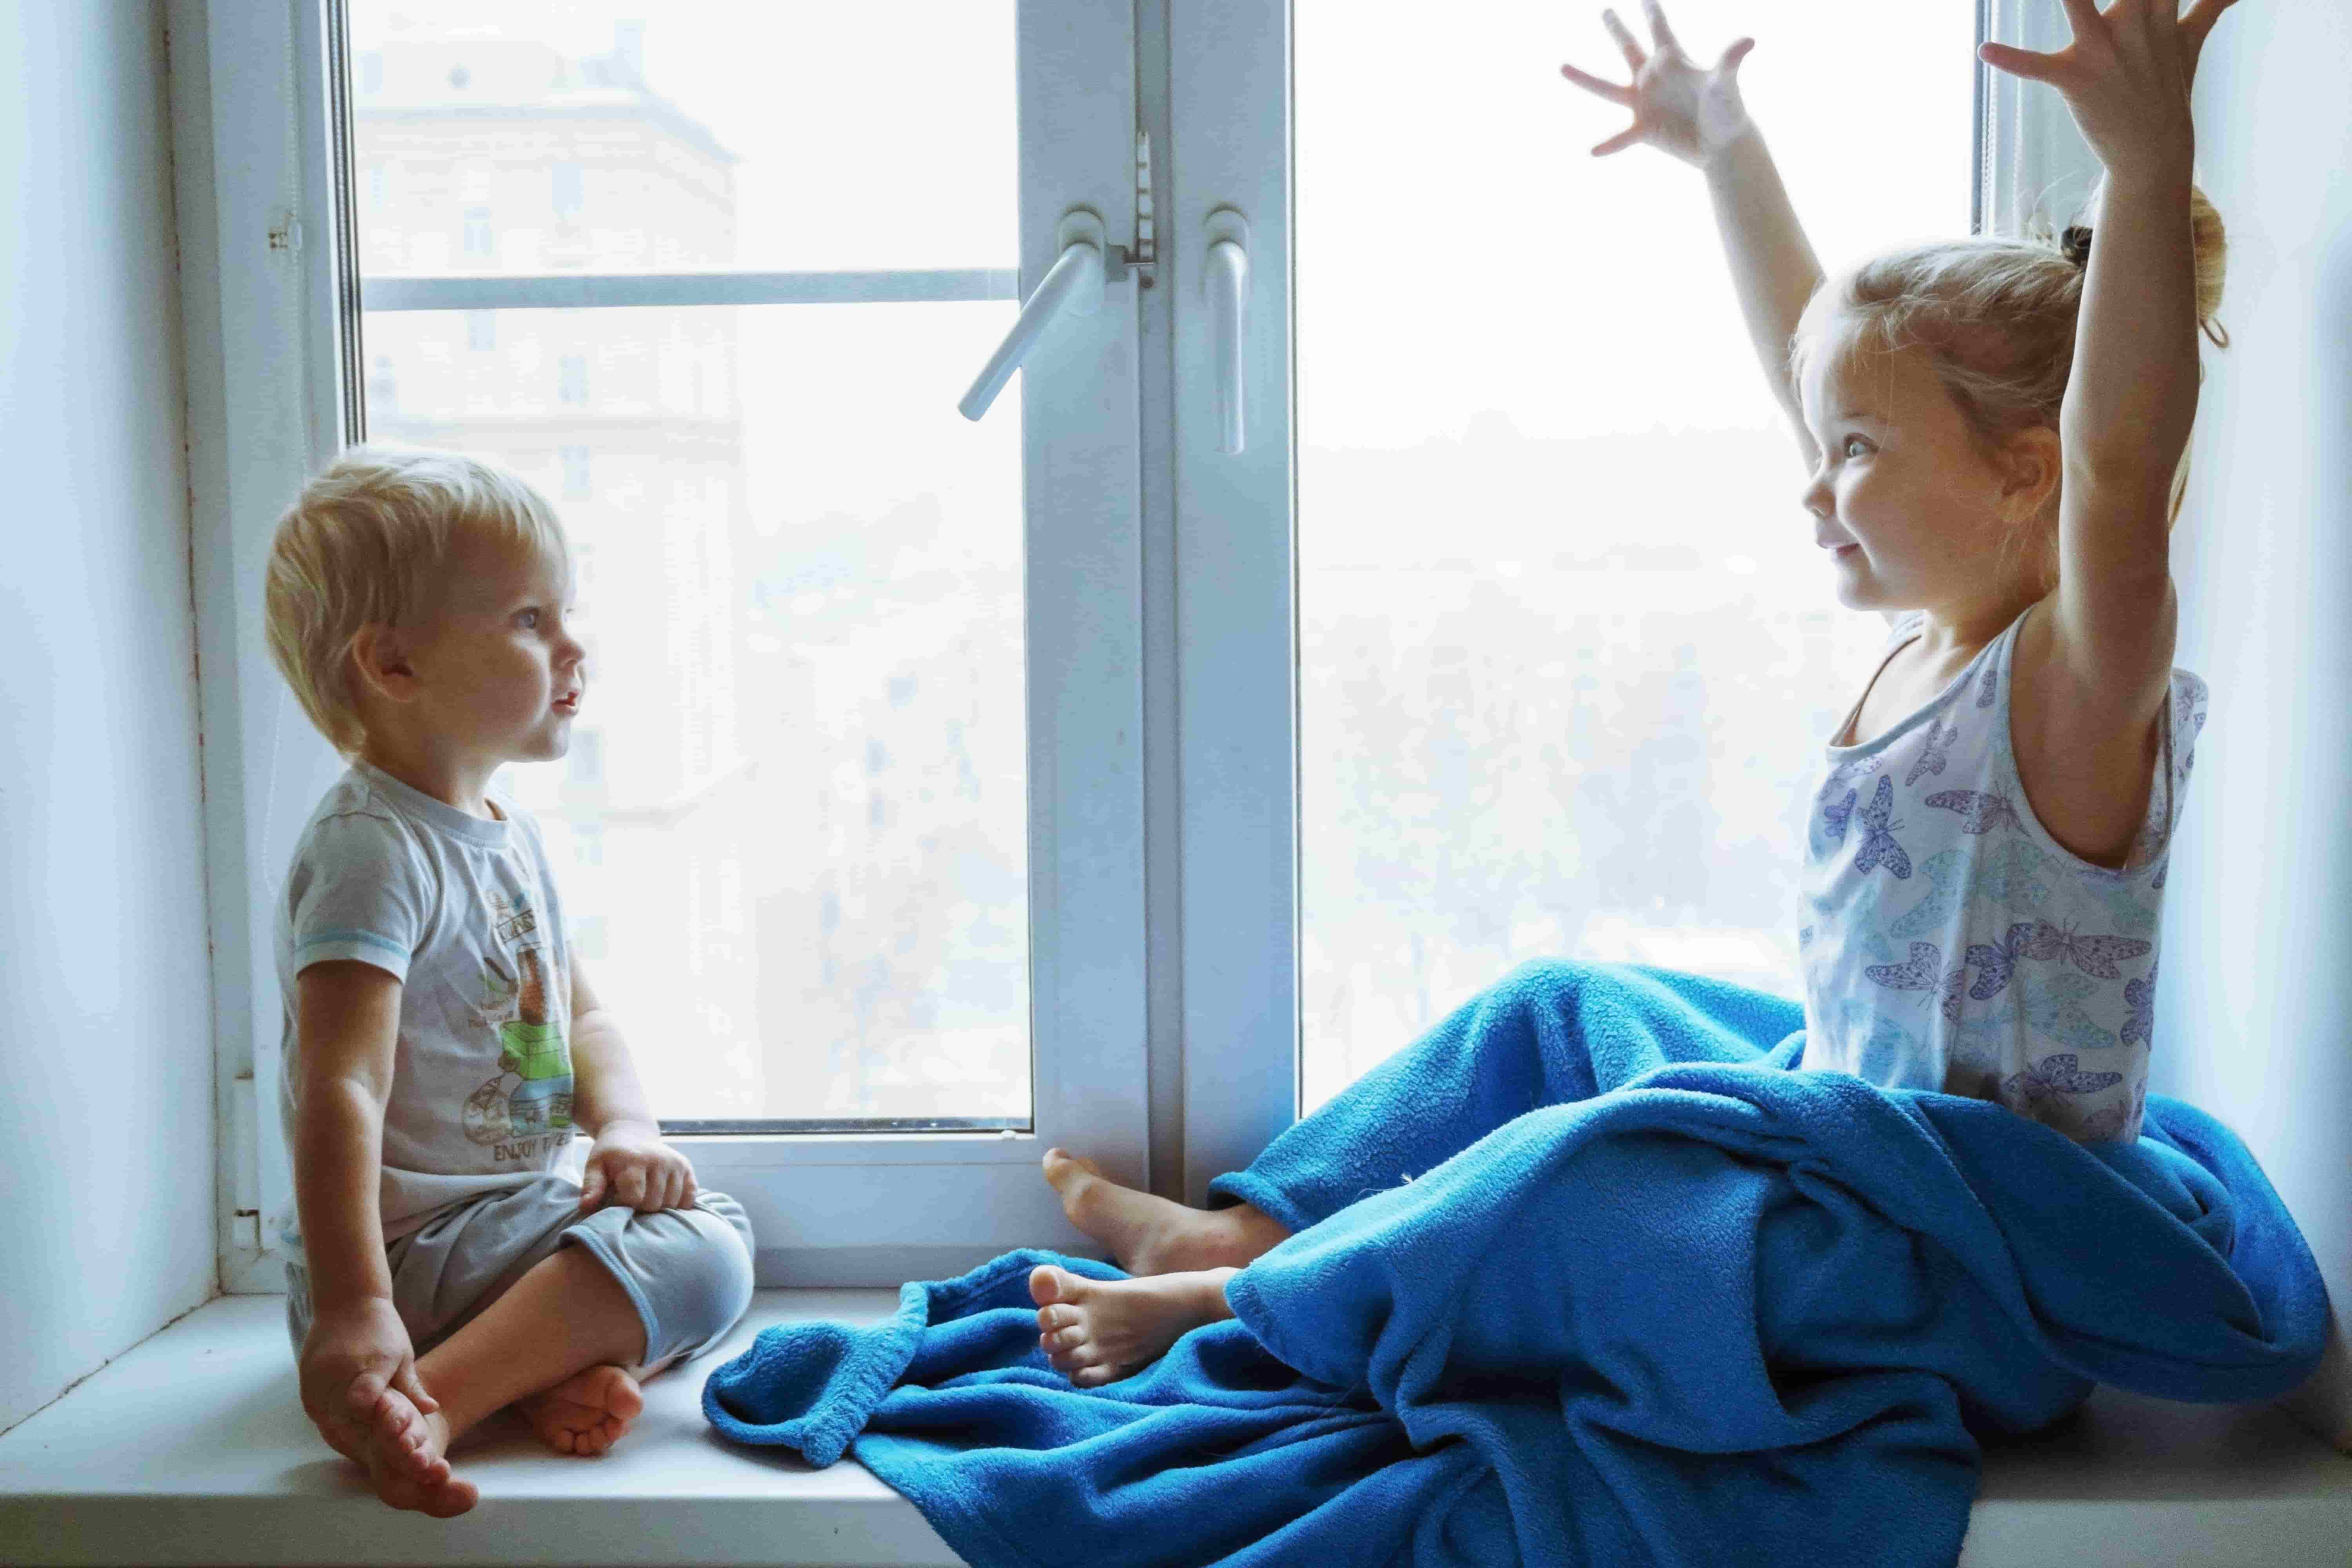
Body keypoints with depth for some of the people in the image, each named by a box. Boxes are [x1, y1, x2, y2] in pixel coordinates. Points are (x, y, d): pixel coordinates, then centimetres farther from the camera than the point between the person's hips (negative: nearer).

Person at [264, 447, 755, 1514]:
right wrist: (349, 1310, -34)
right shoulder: (373, 849, -20)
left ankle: (563, 1367, -12)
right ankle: (429, 1403, -25)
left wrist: (625, 1127, -5)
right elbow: (340, 1088, -28)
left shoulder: (509, 833, 12)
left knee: (717, 1224, 12)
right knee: (698, 1261, -20)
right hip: (413, 1252, -10)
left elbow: (580, 1013, 15)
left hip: (509, 1213, 10)